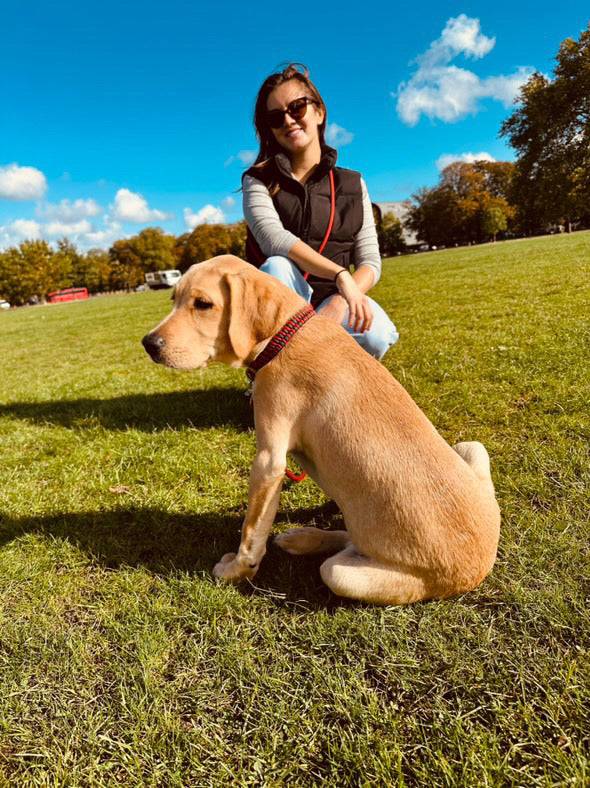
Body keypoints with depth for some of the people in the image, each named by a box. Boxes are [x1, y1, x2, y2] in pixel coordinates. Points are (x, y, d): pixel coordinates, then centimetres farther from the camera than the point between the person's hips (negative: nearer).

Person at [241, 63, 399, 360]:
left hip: (329, 301, 2)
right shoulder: (259, 180, 2)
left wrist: (340, 301, -22)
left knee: (376, 335, -30)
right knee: (278, 267, -34)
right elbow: (273, 237, -19)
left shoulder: (352, 184, 8)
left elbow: (370, 261, -1)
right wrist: (341, 276, -30)